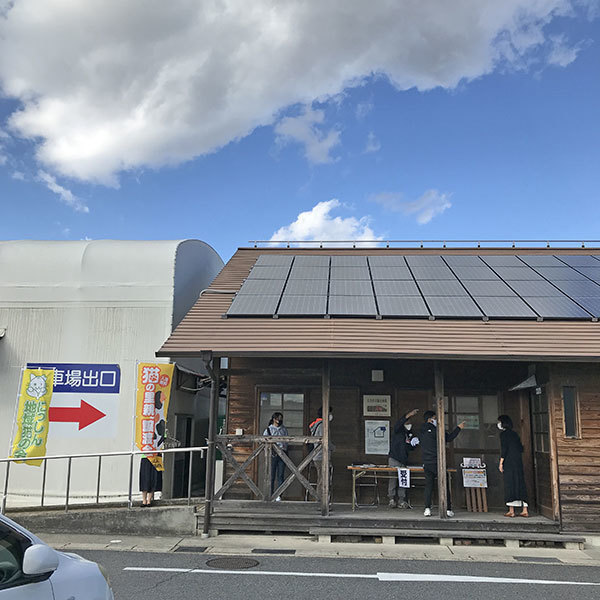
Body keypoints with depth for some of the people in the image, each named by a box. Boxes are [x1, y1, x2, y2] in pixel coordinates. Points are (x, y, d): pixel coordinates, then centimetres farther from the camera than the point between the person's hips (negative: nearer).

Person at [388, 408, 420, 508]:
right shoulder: (397, 431, 2)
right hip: (394, 459, -6)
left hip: (403, 461, 6)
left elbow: (411, 449, 21)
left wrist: (412, 443, -3)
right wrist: (409, 415, -33)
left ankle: (402, 501, 3)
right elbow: (399, 423, -21)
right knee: (393, 478, -9)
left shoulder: (410, 434, 19)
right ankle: (392, 499, -6)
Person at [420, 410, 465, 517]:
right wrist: (458, 428, 3)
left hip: (427, 464, 6)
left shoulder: (422, 432, 10)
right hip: (437, 463, -5)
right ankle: (448, 509, 4)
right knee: (445, 486, 4)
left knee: (428, 486, 7)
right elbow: (448, 438, -6)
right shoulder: (434, 430, -11)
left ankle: (427, 509, -2)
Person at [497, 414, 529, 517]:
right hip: (518, 461, 7)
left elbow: (504, 449, -13)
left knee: (510, 484, -4)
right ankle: (525, 510, 7)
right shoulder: (514, 434, 15)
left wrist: (501, 462, -12)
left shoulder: (504, 434, -6)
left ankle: (511, 511, -3)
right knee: (520, 484, 7)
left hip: (509, 462, -7)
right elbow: (521, 448, 15)